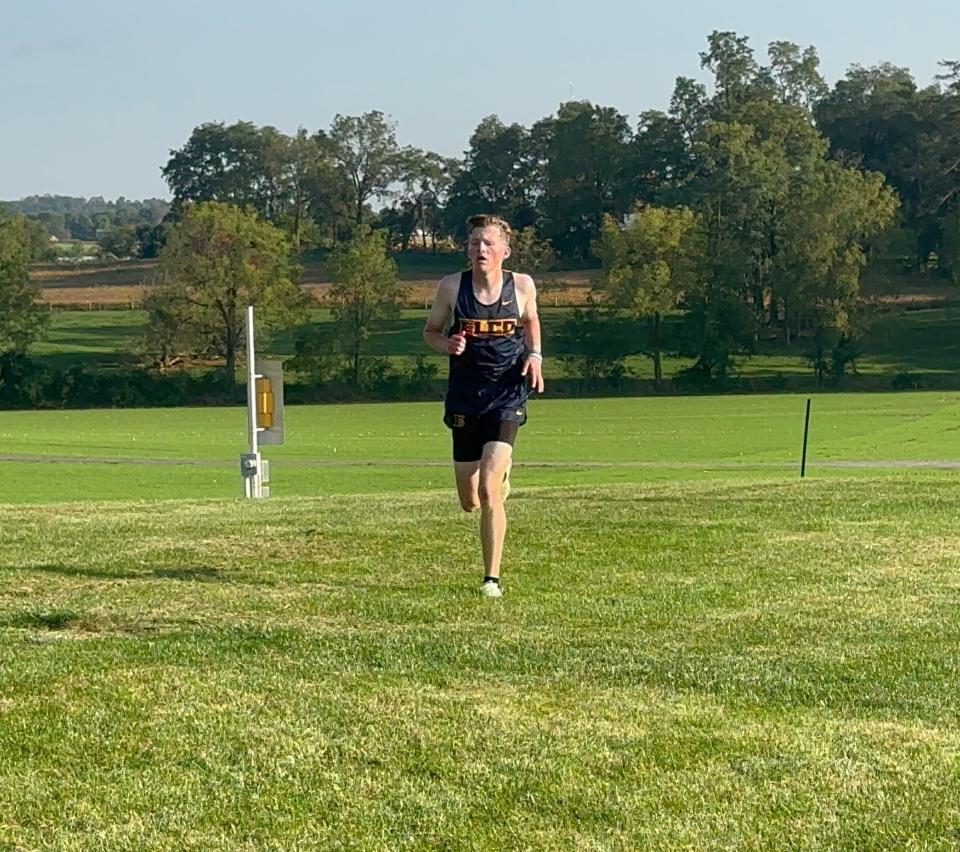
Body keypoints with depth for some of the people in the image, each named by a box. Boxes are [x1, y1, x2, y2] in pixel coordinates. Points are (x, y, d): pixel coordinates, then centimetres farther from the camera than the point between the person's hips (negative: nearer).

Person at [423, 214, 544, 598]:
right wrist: (447, 345, -13)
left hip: (507, 396, -2)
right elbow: (431, 330, 10)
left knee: (489, 492, -17)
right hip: (465, 395, 2)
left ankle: (492, 578, -7)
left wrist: (535, 355, 0)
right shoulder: (451, 286, -3)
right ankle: (500, 472, 48)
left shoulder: (522, 285, -1)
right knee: (470, 503, 9)